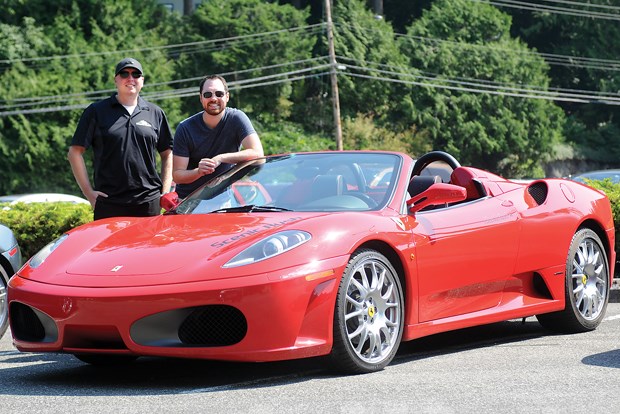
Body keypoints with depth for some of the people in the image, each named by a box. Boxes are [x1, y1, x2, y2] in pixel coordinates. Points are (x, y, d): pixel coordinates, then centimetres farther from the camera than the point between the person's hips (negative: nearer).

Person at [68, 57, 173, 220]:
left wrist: (165, 193, 7)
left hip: (149, 204, 2)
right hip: (109, 204, -2)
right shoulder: (96, 111, 6)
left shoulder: (155, 113, 13)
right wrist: (89, 192, -3)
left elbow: (167, 154, 18)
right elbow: (75, 152, 4)